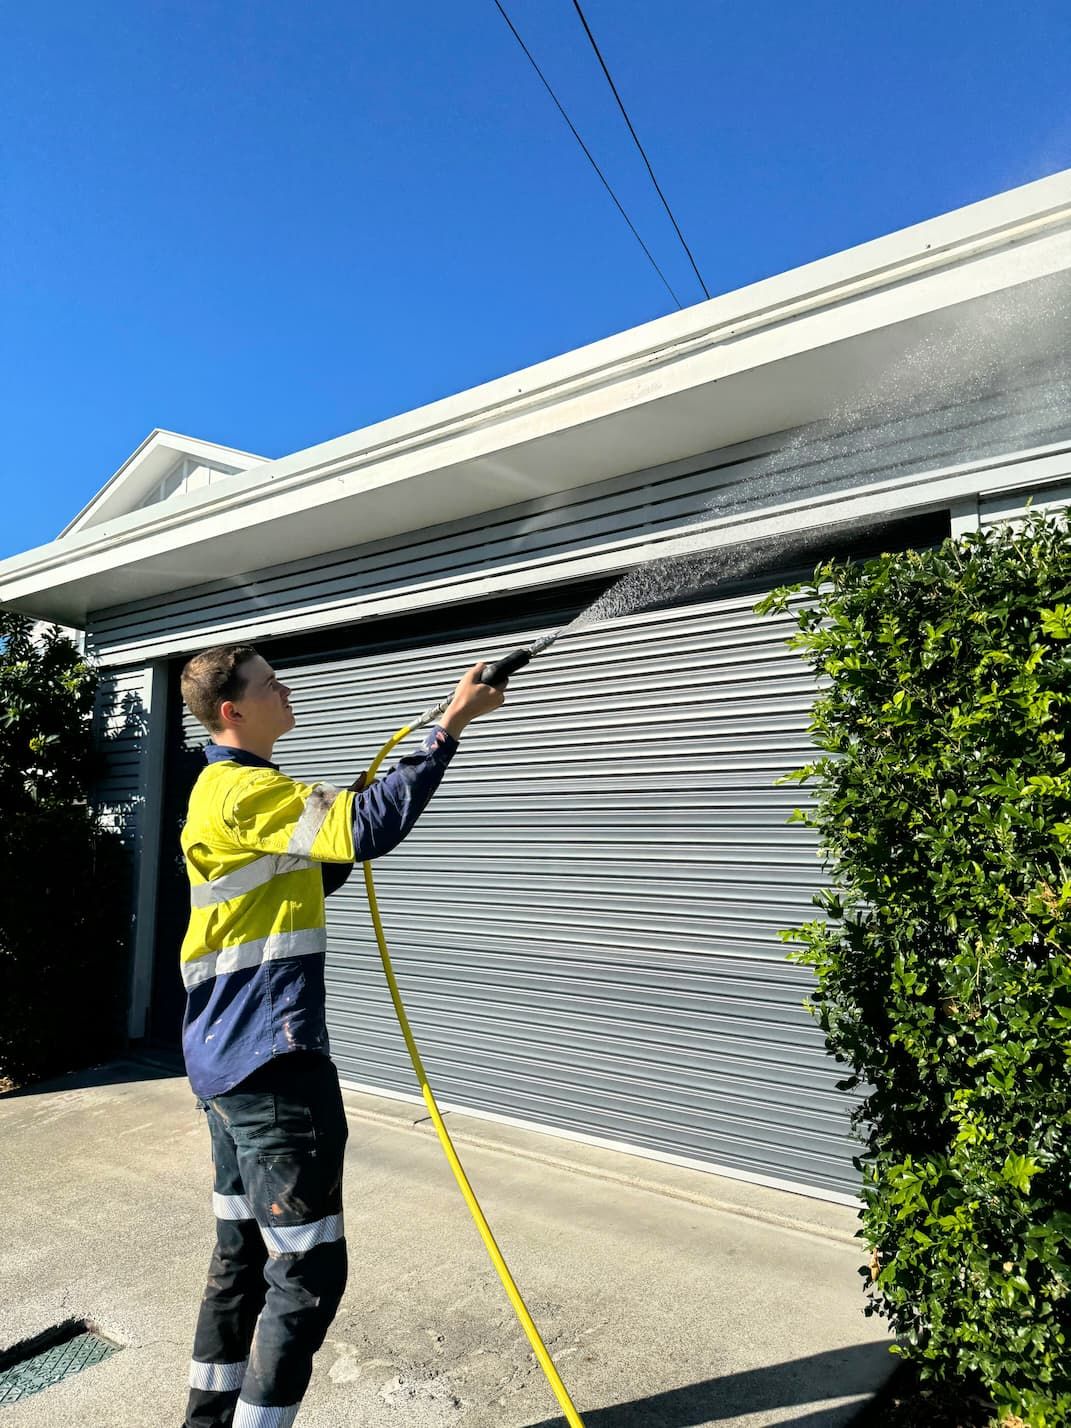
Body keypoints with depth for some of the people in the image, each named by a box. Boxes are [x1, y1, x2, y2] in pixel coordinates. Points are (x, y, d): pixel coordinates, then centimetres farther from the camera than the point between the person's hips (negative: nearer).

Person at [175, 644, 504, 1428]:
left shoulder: (229, 790, 16)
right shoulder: (246, 790, -17)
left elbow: (304, 880, 25)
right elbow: (369, 829, -29)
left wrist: (348, 828, 10)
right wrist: (449, 726, -24)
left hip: (227, 1059, 11)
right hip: (271, 1062, -11)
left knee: (244, 1255, 20)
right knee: (308, 1270, -2)